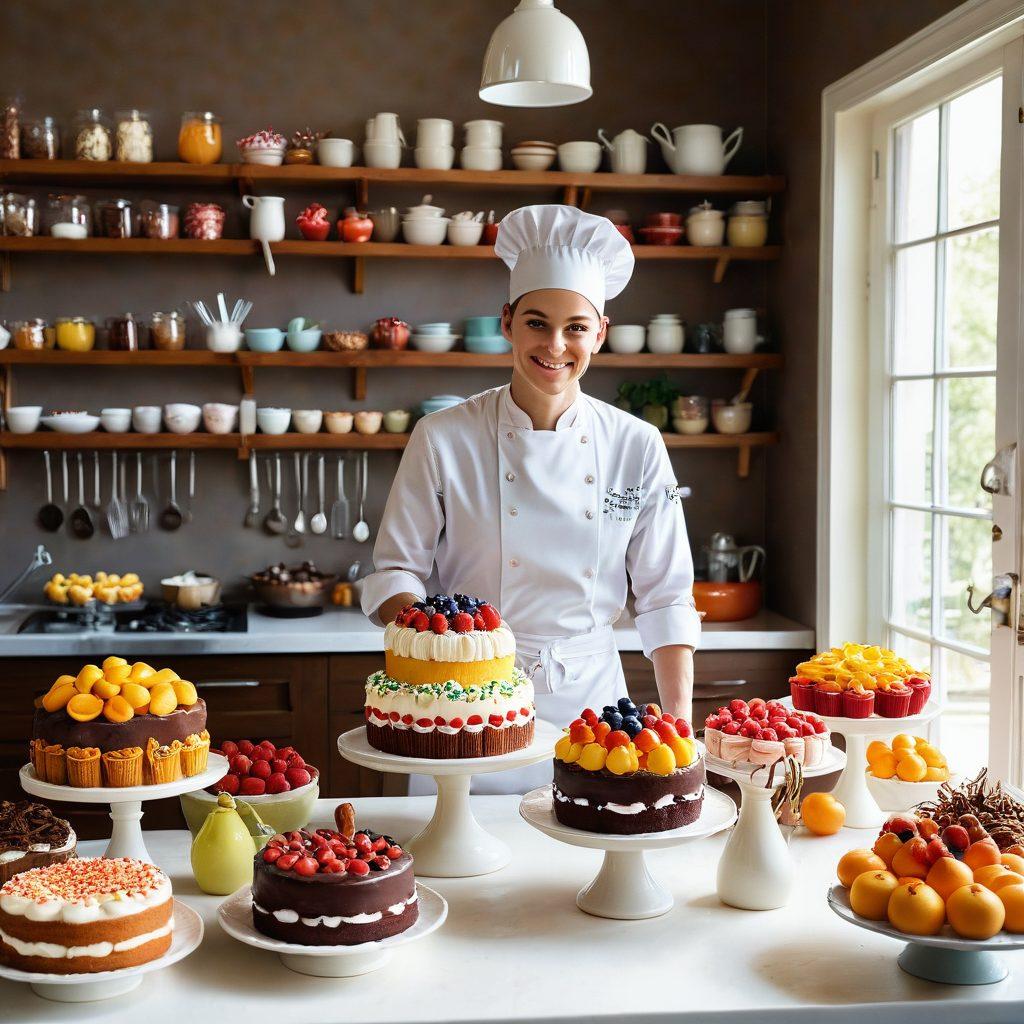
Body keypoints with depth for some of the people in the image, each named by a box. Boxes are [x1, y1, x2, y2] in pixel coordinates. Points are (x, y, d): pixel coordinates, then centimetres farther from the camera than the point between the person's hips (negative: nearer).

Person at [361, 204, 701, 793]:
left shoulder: (637, 447, -1)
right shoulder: (442, 440, -6)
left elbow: (666, 596, 2)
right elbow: (396, 571, 0)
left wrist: (679, 726, -4)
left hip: (591, 698, 2)